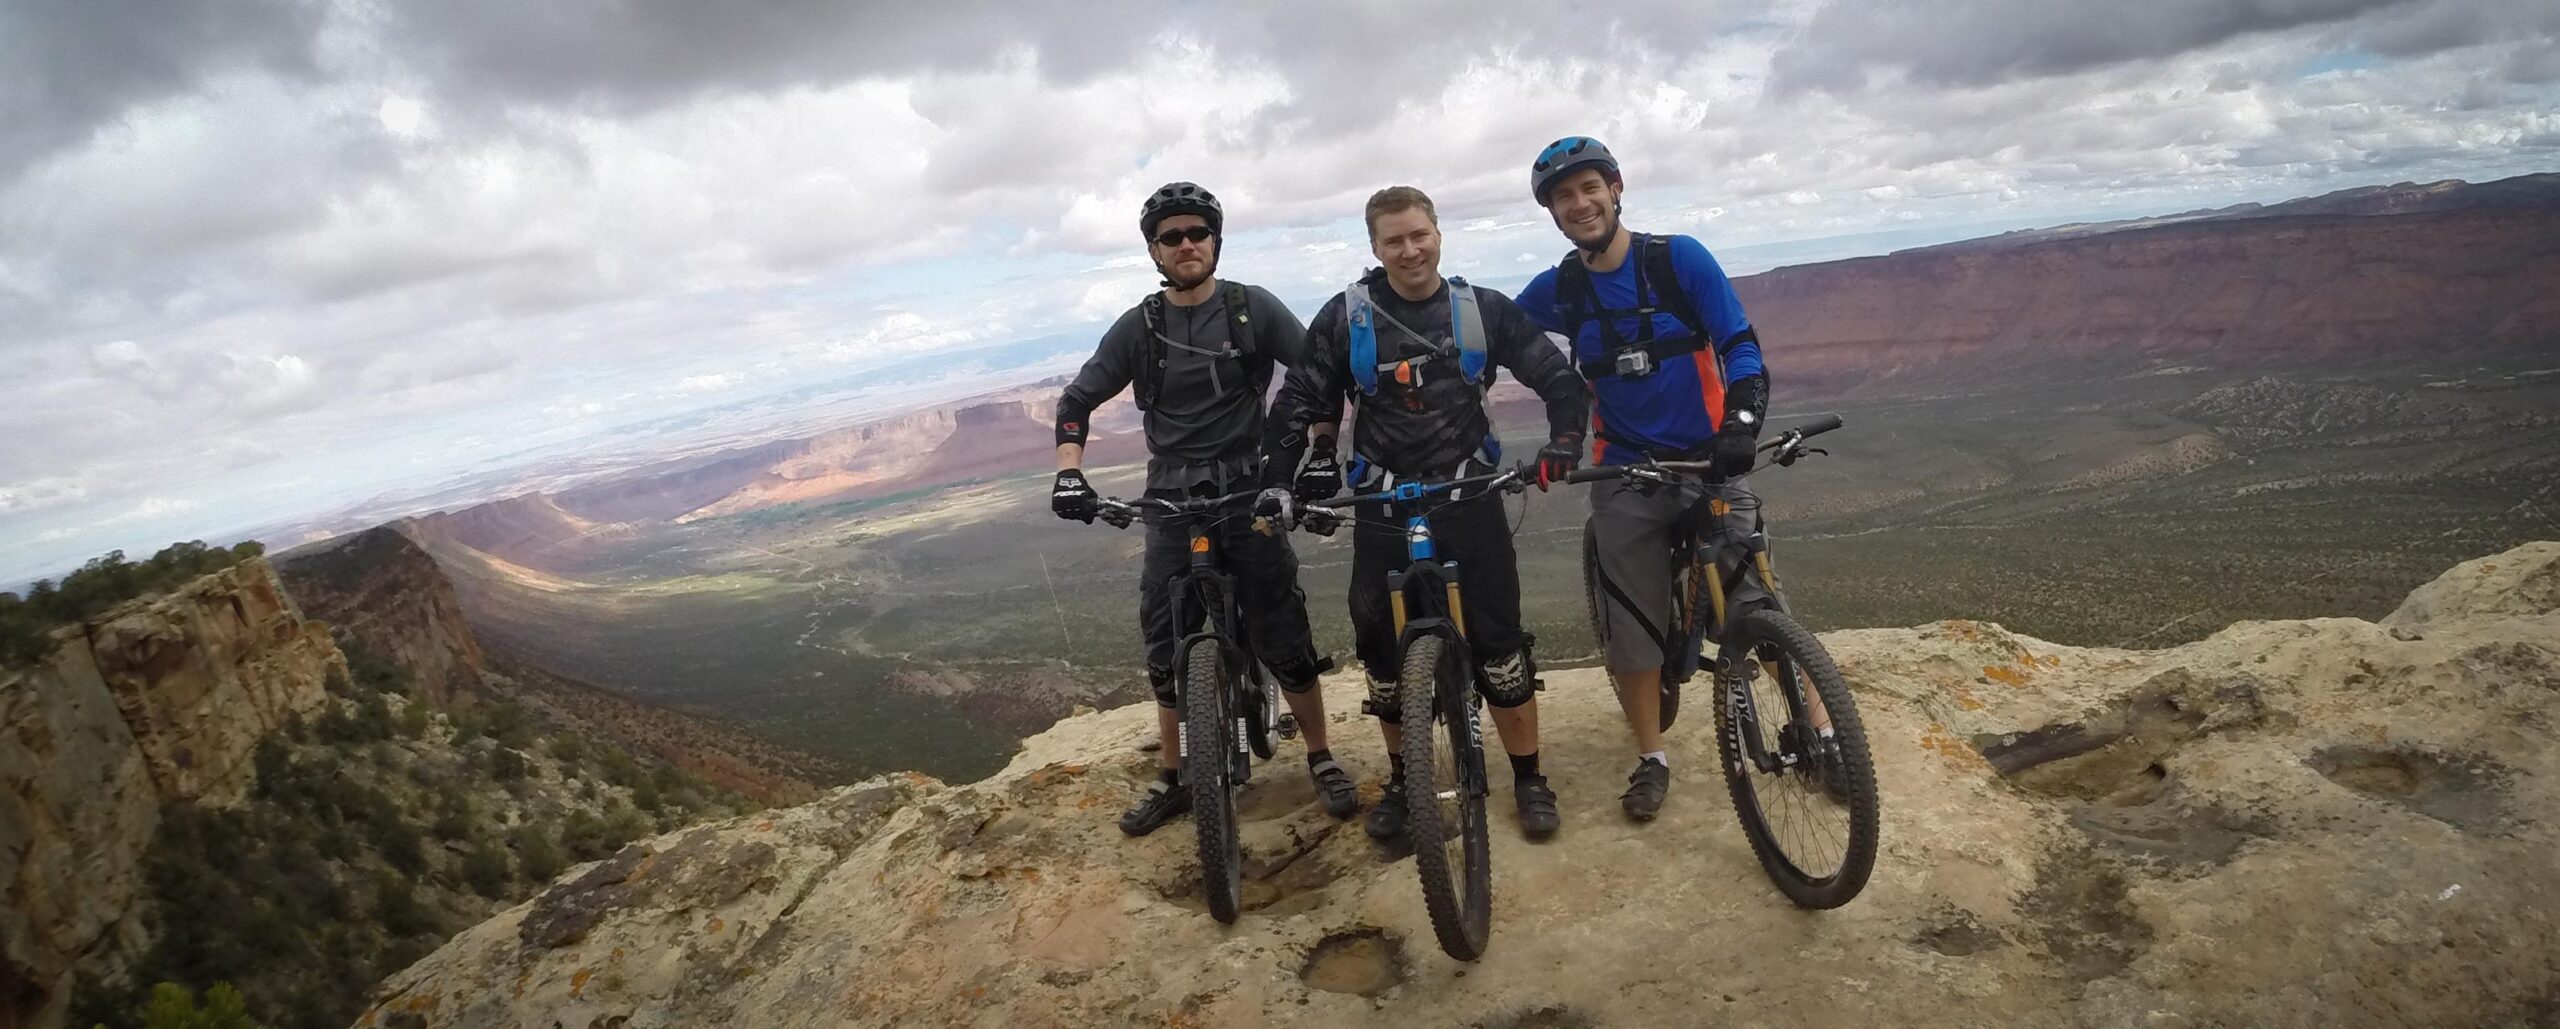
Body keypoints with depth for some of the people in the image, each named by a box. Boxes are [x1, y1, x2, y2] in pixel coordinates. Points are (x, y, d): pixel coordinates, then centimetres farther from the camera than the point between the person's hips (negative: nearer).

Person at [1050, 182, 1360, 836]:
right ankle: (1174, 779, 20)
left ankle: (1321, 759, 18)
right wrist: (1069, 473, -11)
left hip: (1251, 493, -2)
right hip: (1172, 504, 2)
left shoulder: (1253, 308, 0)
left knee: (1284, 638, -1)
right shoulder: (1138, 327, 4)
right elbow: (1077, 401, 6)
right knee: (1167, 649, 4)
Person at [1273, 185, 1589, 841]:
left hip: (1469, 496, 0)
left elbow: (1557, 379, 5)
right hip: (1383, 507, 1)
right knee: (1383, 652, 5)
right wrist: (1318, 455, -8)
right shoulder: (1347, 316, -2)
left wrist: (1564, 441, -11)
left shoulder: (1483, 310, 0)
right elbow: (1305, 395, 8)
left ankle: (1528, 778, 15)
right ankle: (1402, 779, 24)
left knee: (1498, 643, -2)